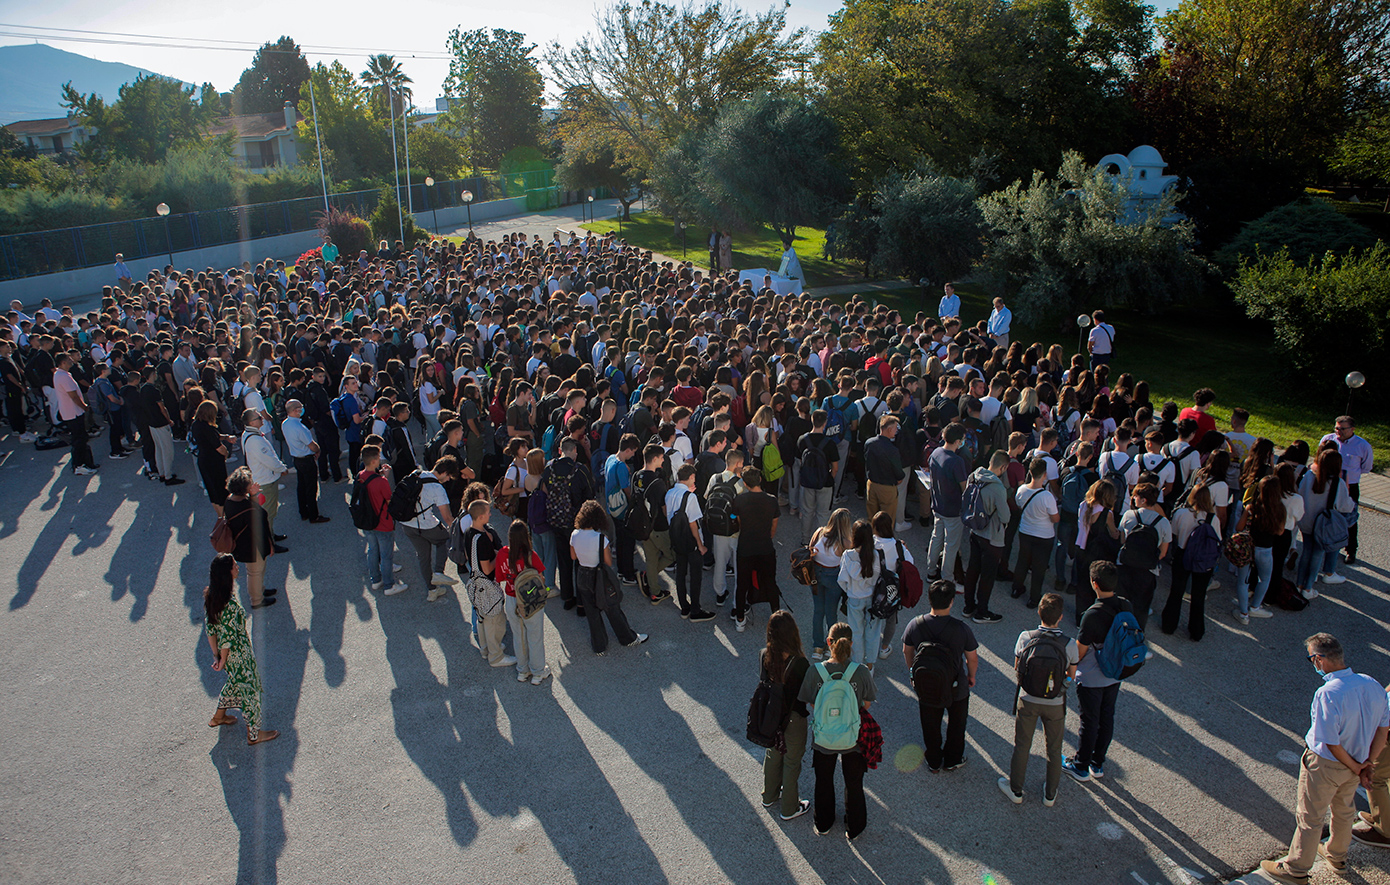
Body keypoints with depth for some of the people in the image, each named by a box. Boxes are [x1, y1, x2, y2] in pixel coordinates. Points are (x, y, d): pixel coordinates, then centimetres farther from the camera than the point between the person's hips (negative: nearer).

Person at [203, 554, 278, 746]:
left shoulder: (210, 596, -7)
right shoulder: (230, 605, -34)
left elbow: (210, 630, 2)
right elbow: (228, 637, -26)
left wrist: (216, 655, 10)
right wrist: (223, 661, -11)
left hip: (225, 652, 8)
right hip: (238, 654, -8)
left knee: (235, 683, 32)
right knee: (249, 690, 12)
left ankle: (219, 717, 51)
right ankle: (254, 734, 28)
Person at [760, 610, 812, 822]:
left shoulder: (764, 656, -16)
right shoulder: (799, 662, -30)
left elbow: (763, 681, -2)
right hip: (793, 717, -5)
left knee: (773, 754, 27)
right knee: (792, 761, 16)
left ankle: (769, 796, 48)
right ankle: (789, 808, 34)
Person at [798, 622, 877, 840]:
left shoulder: (814, 672, -23)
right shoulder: (862, 672, -24)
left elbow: (812, 707, -9)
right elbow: (866, 706, -10)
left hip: (823, 738, 1)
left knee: (824, 781, 26)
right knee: (853, 783, 24)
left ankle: (823, 824, 47)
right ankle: (854, 829, 43)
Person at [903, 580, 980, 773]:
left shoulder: (915, 625, -21)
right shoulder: (961, 628, -27)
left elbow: (907, 652, -3)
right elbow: (972, 658, -12)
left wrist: (914, 671, 16)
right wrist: (971, 676, 9)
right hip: (956, 688, -1)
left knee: (931, 728, 25)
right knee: (956, 726, 26)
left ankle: (934, 763, 44)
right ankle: (952, 761, 45)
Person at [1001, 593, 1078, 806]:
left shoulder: (1025, 637, -18)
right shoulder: (1069, 644, -19)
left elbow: (1017, 667, -4)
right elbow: (1071, 675, -4)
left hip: (1027, 701, 0)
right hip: (1055, 704, 0)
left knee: (1022, 746, 19)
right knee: (1054, 750, 21)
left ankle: (1016, 790, 36)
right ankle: (1050, 794, 38)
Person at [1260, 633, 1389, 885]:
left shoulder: (1327, 693, -34)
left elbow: (1331, 742, -28)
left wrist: (1355, 766, -10)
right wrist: (1368, 762, 5)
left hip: (1325, 765, -7)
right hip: (1355, 763, 7)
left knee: (1310, 817, 11)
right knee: (1344, 810, 29)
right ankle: (1337, 855, 52)